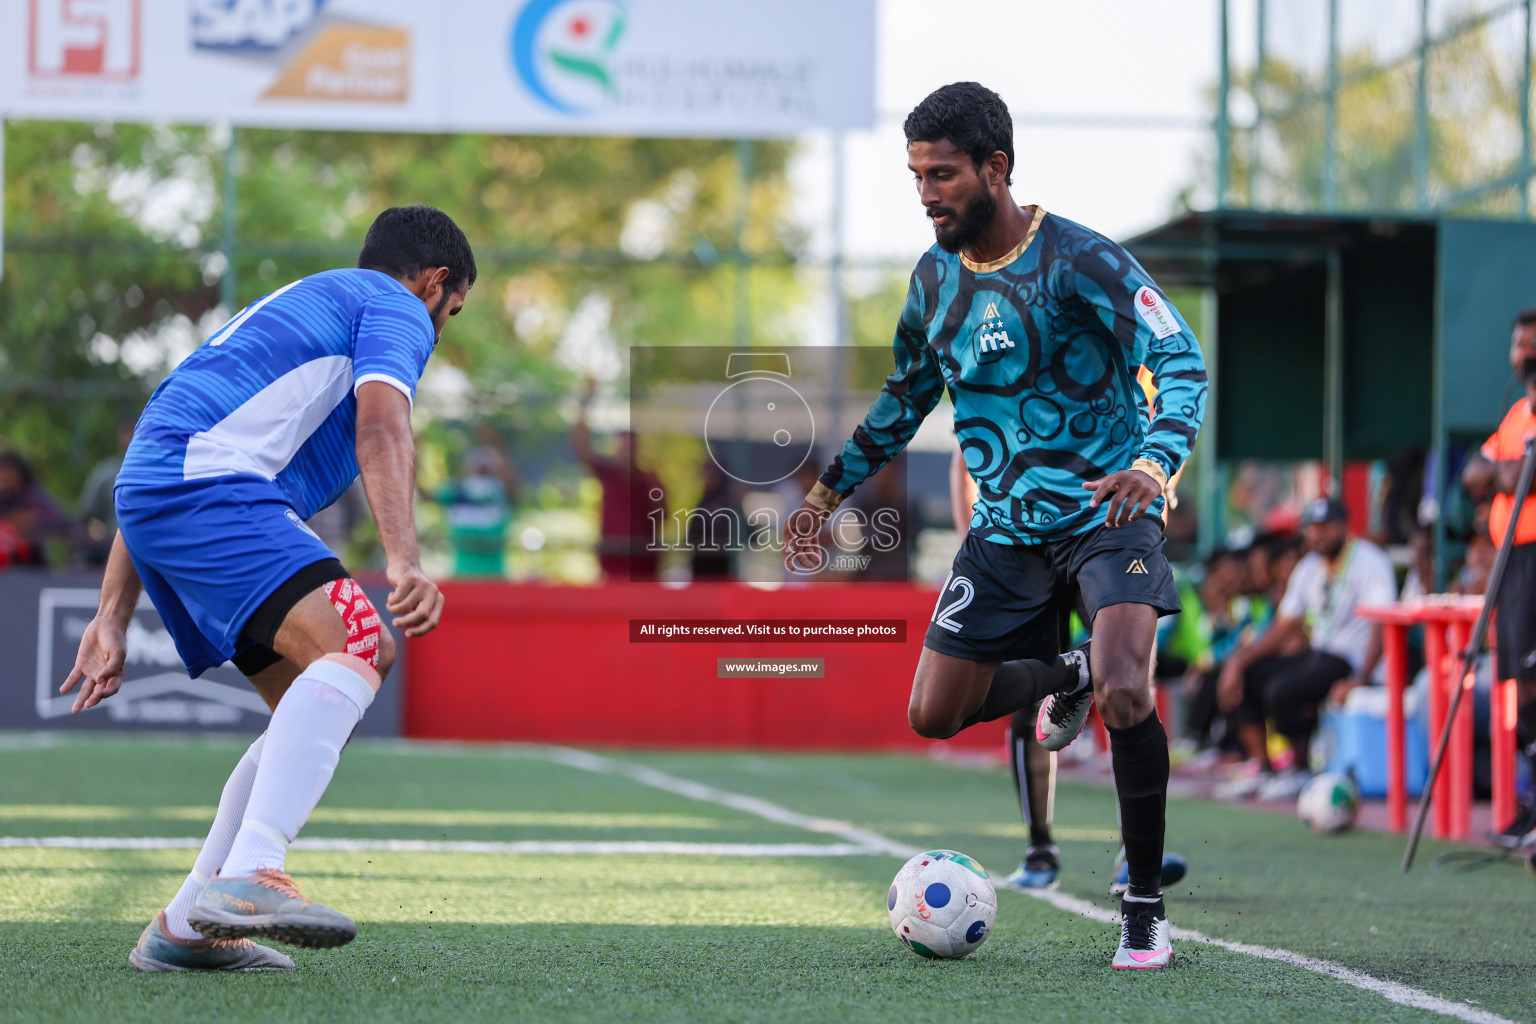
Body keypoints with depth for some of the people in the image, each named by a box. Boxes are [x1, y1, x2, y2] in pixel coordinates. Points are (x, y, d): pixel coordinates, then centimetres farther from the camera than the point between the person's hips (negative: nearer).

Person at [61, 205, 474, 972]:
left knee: (316, 706, 11)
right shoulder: (396, 309, 11)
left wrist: (112, 619, 30)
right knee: (355, 647, -23)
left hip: (151, 491, 9)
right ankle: (248, 875, -41)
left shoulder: (287, 307, 38)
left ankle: (185, 925, 7)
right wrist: (404, 561, -26)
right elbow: (380, 428, -12)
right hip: (211, 484, -9)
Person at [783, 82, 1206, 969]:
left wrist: (1152, 464, -38)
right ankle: (1061, 676, 33)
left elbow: (1182, 361, -21)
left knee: (1124, 694, -26)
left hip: (1107, 512, -6)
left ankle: (1147, 906, -9)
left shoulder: (1077, 259, -15)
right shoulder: (933, 278, 4)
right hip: (1006, 527, 6)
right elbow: (905, 397, 20)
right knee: (934, 714, 3)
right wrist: (829, 491, 19)